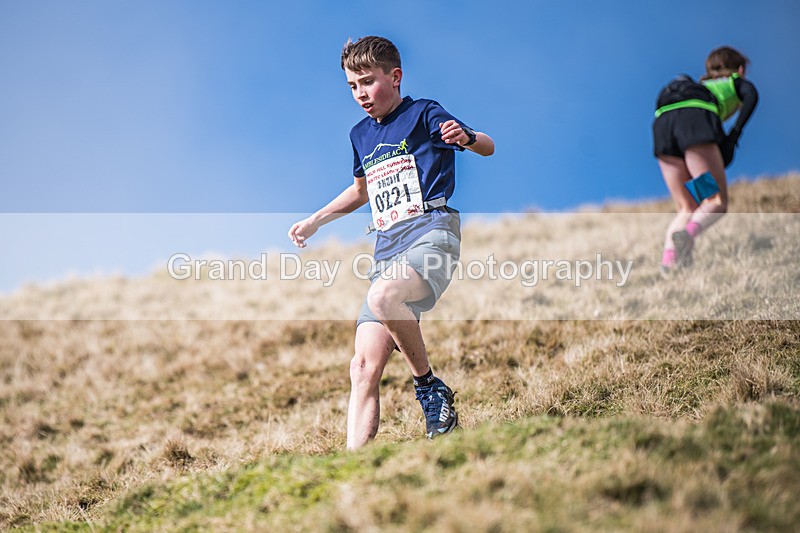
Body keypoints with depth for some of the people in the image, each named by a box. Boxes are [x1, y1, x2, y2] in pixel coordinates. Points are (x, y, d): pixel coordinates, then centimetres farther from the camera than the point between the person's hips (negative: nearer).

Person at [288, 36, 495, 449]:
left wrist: (466, 137, -26)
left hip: (431, 235, -6)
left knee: (383, 296, -38)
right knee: (364, 366, -7)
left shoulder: (423, 114, 3)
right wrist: (315, 220, 33)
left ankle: (430, 387, -18)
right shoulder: (360, 134, 21)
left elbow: (488, 147, -4)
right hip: (386, 251, 6)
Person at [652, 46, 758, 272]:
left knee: (687, 209, 9)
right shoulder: (737, 82, 30)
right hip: (696, 120, -5)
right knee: (717, 203, -8)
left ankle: (668, 257, -15)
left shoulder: (699, 85, 43)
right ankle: (687, 234, -39)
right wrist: (735, 134, 4)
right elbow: (751, 95, 5)